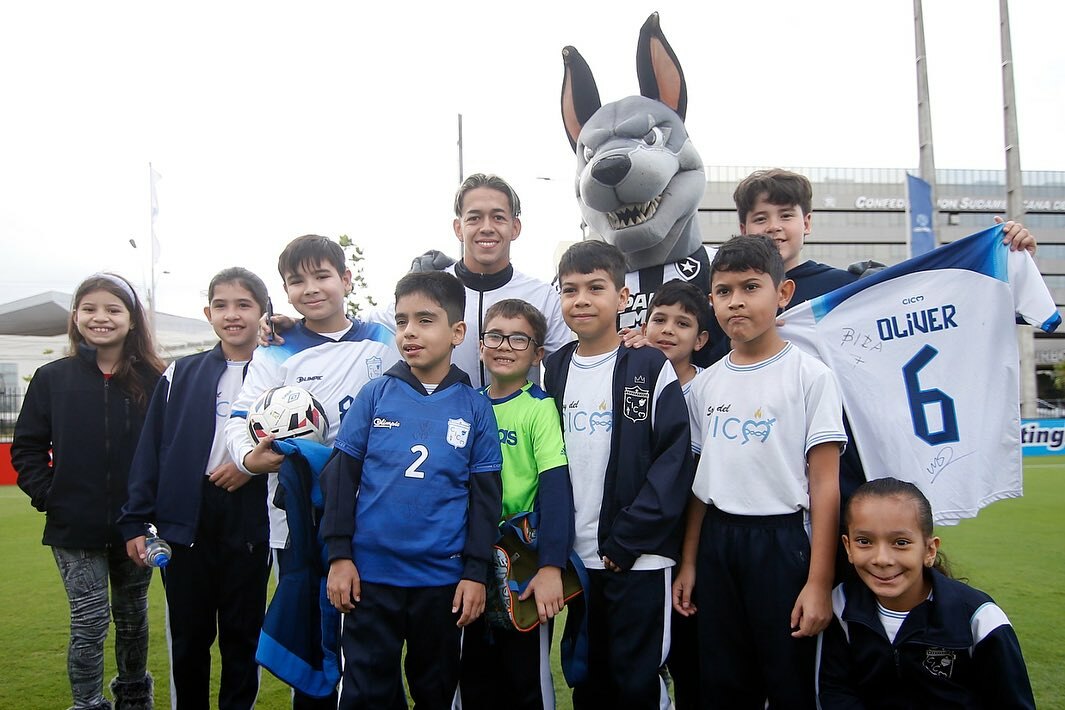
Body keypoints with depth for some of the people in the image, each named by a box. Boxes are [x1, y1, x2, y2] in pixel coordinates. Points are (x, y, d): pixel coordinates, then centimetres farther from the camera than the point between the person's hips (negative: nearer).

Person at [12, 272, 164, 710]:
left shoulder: (153, 381, -5)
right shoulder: (53, 378, -2)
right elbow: (26, 447, 3)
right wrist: (46, 495, -7)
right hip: (74, 527, -1)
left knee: (133, 617, 17)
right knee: (90, 621, 0)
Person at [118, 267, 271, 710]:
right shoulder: (180, 375, 6)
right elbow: (150, 452, 5)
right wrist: (135, 522, 0)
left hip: (249, 524, -1)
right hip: (185, 522, 1)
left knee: (241, 636, 10)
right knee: (188, 636, 12)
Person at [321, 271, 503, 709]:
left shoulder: (475, 408, -1)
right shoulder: (375, 395, -1)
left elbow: (485, 497, 1)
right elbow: (340, 476, 1)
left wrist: (476, 573, -2)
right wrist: (339, 554, -3)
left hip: (444, 578, 1)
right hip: (369, 572, 0)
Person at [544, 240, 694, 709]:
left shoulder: (651, 367, -7)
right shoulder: (553, 371, 8)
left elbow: (674, 460, -11)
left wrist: (624, 541, -14)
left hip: (638, 558, -4)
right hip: (576, 556, 5)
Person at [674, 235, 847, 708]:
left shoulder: (809, 375, -8)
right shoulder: (705, 384, 7)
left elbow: (824, 485, -10)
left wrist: (819, 582, -13)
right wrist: (688, 562, 10)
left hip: (782, 540, -4)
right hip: (717, 542, 5)